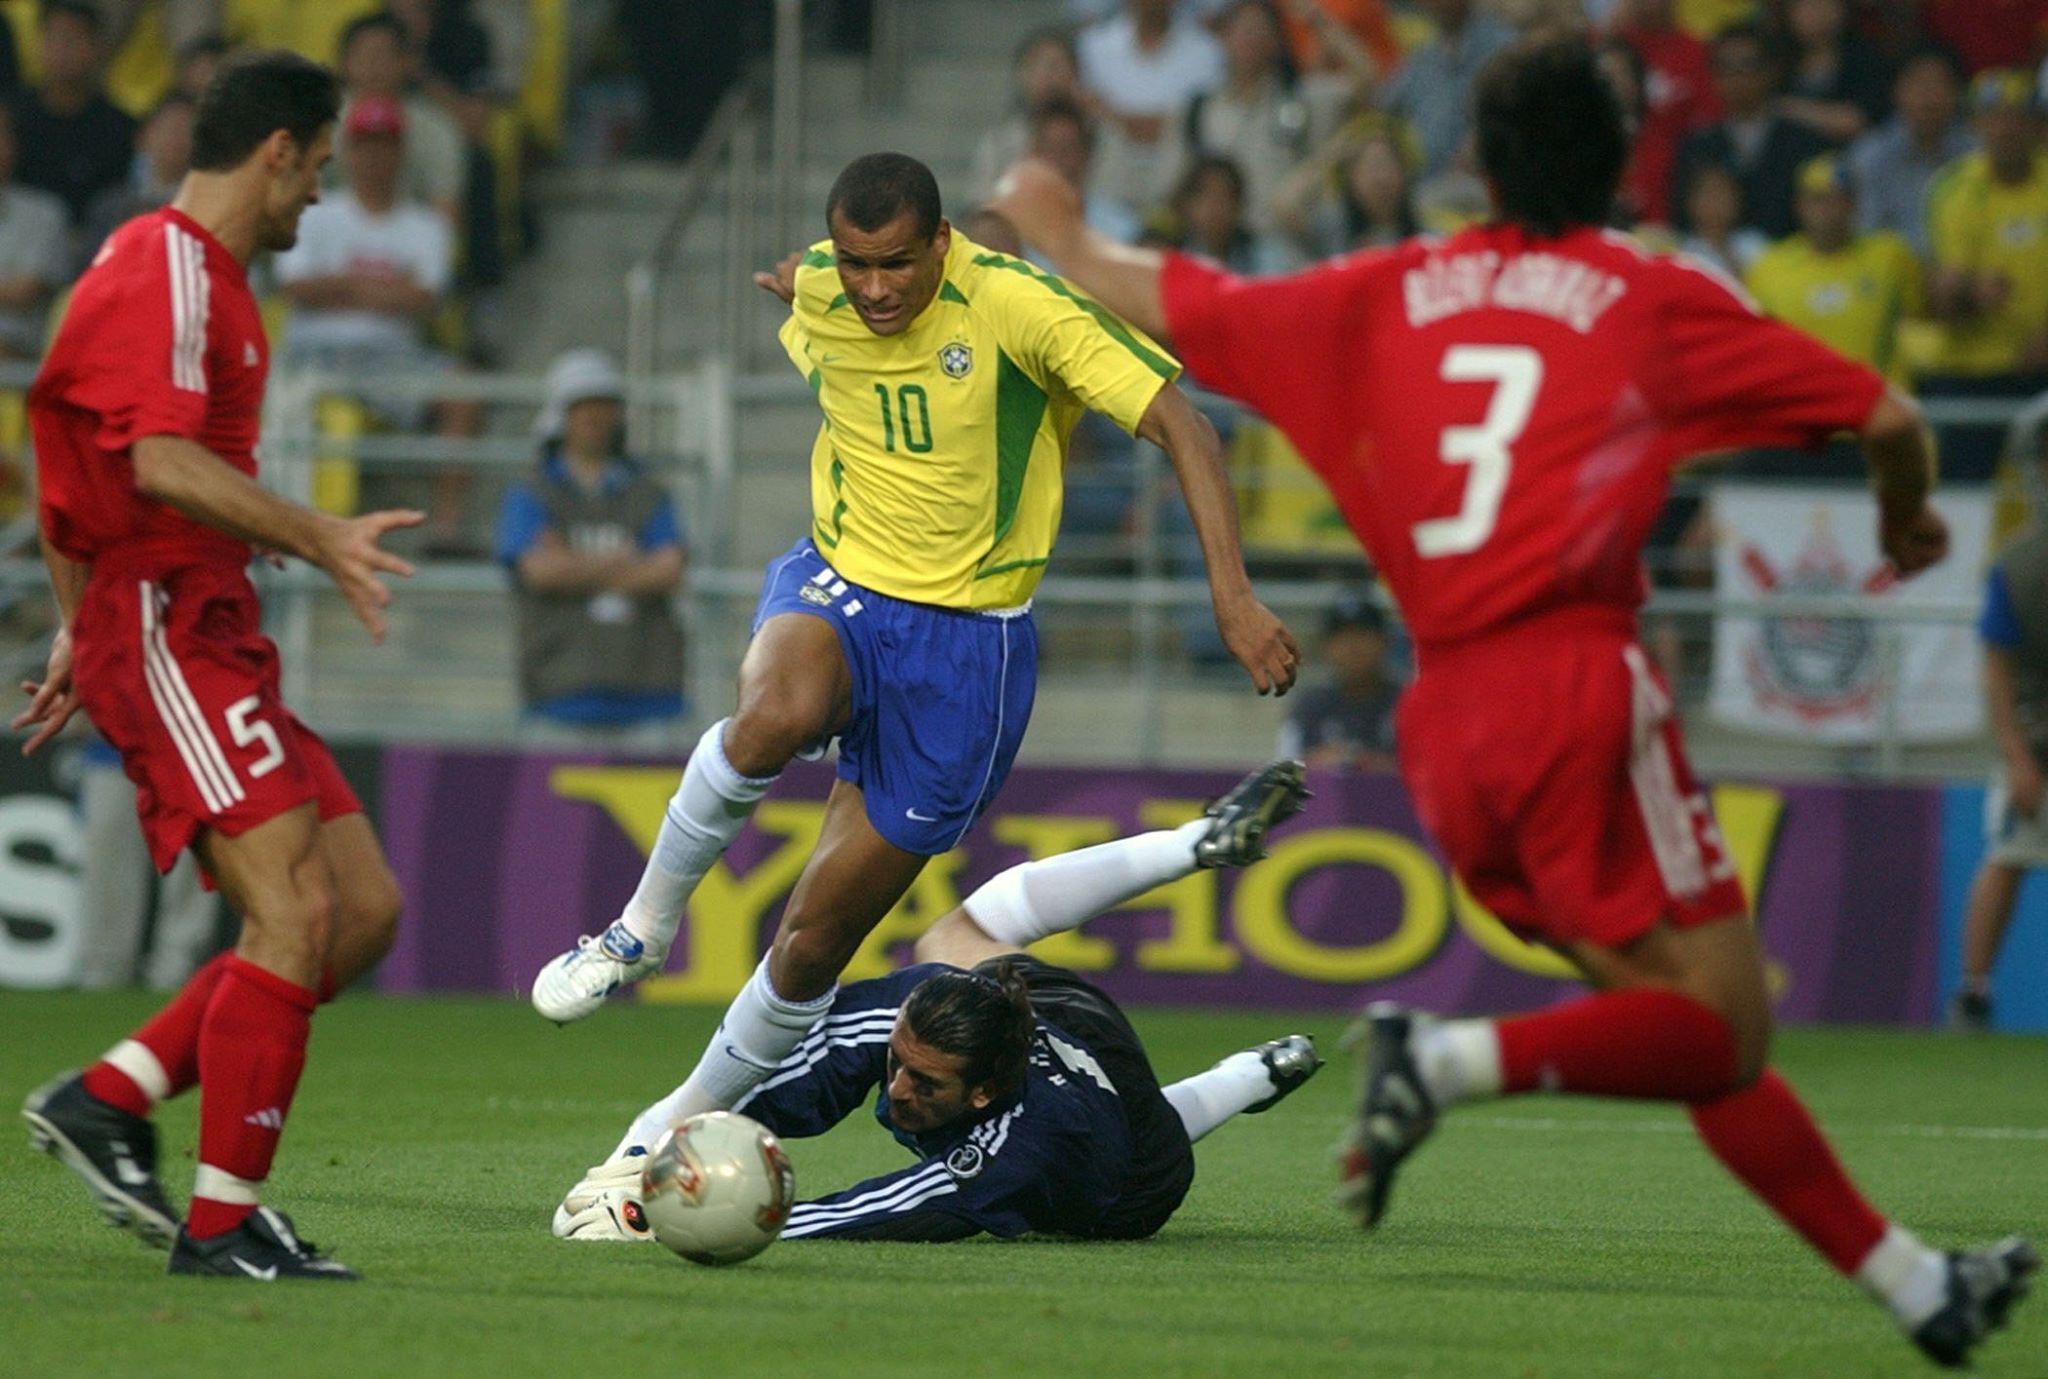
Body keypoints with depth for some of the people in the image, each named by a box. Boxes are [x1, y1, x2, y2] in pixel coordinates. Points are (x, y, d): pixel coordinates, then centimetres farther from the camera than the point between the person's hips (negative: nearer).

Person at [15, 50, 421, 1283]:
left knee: (365, 909, 4)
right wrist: (319, 539, -27)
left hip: (212, 637, 10)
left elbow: (71, 482, 27)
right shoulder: (167, 271, -10)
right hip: (163, 629, -10)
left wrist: (81, 637, 28)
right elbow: (162, 463, -24)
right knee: (296, 910, -18)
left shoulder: (207, 277, 22)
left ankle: (108, 1101, 6)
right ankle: (223, 1225, -15)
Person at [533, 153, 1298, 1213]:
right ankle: (643, 927, -14)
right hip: (836, 581, 2)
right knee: (775, 716, -37)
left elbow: (1180, 427, -22)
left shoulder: (1018, 307, -20)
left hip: (968, 638, -2)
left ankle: (688, 1126, 19)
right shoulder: (819, 289, -7)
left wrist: (1231, 595, -28)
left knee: (819, 933, -1)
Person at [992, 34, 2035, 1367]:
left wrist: (1059, 233, 44)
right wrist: (1908, 520, 31)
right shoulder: (1654, 298, 6)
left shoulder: (1389, 294, 15)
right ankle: (1453, 1059, -25)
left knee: (1704, 1037, 10)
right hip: (1578, 683, -6)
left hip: (1444, 724, 6)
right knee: (1721, 1026, -8)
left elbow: (1163, 301, 23)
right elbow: (1887, 417, 9)